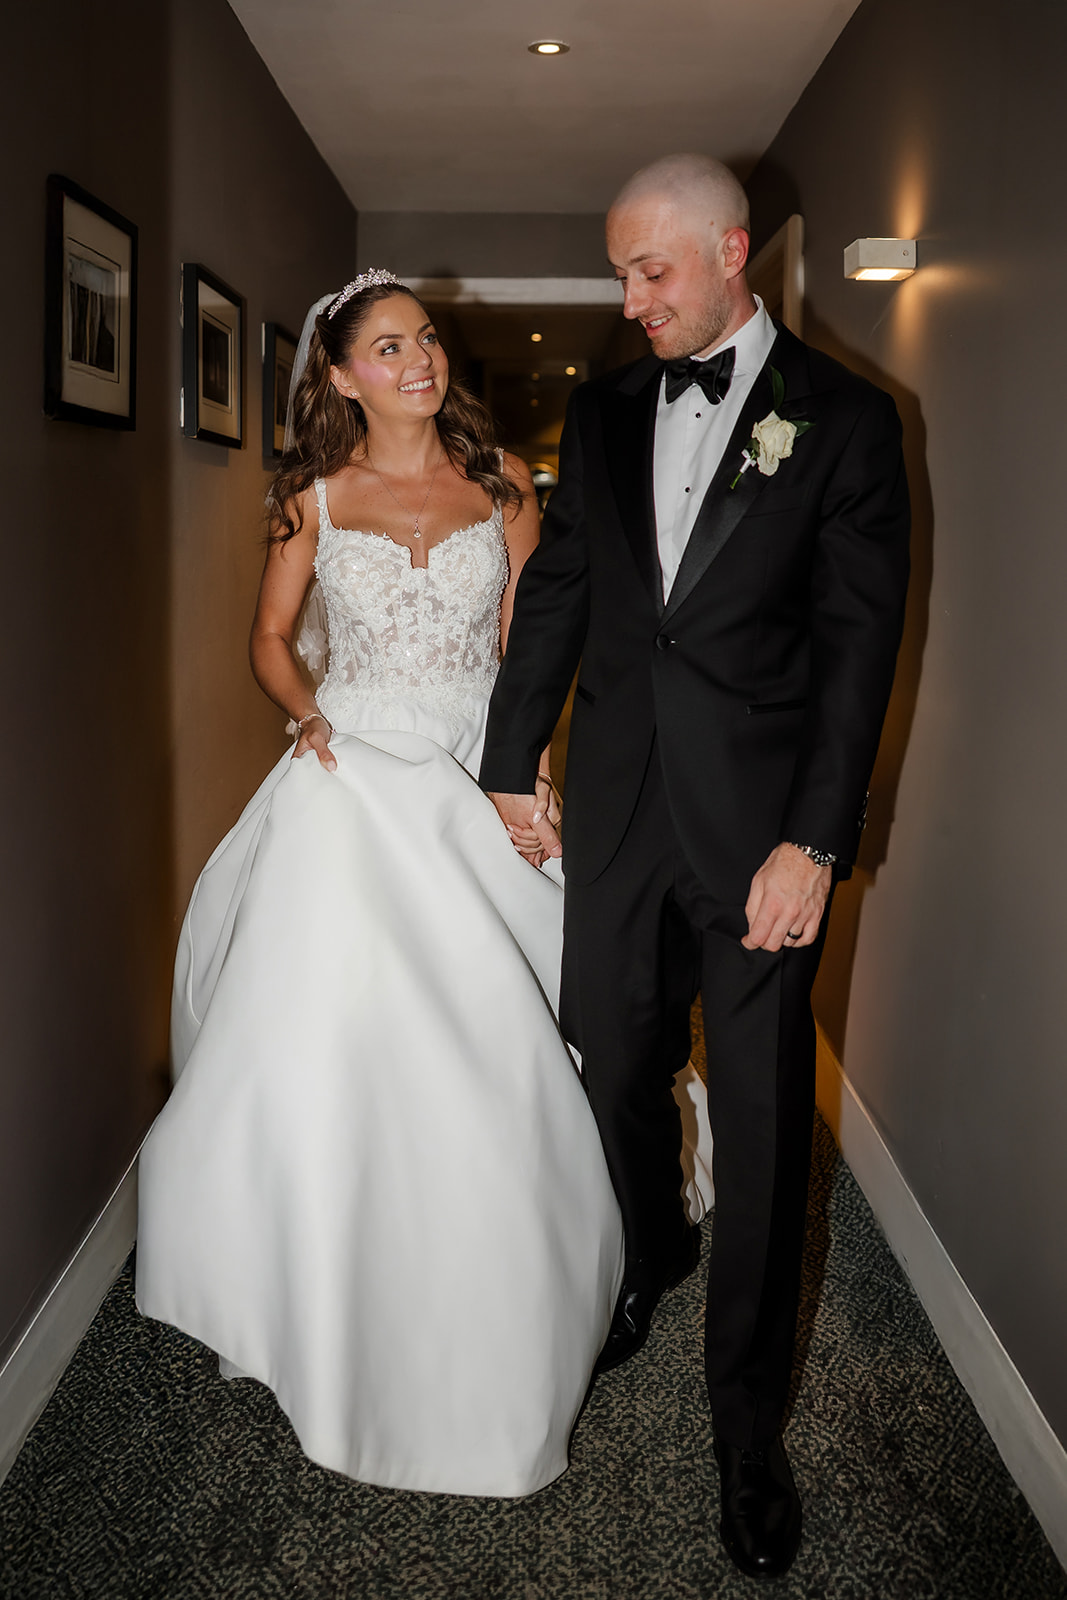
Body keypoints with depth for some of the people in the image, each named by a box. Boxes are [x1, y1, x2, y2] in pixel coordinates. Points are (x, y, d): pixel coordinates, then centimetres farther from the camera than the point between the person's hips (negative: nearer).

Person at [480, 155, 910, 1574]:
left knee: (765, 1125, 4)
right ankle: (651, 1254, 47)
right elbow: (555, 594, 13)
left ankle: (749, 1425, 21)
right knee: (617, 1069, 16)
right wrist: (511, 764, 12)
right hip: (616, 811, 4)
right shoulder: (603, 413, 10)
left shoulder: (841, 418, -3)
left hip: (760, 820, -4)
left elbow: (859, 642, -8)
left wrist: (815, 842, -14)